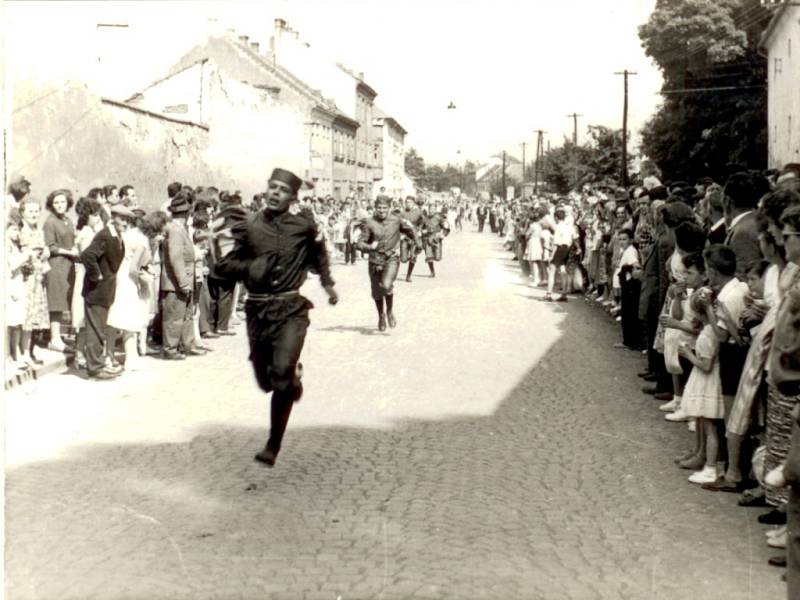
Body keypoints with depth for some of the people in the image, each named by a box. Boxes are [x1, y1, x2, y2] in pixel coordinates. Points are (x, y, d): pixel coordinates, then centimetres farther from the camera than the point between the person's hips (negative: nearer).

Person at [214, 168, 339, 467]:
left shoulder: (303, 226, 1)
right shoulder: (249, 227, 0)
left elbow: (319, 253, 24)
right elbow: (223, 265, 6)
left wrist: (327, 283, 25)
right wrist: (250, 267, -11)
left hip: (291, 310, -2)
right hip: (257, 310, 2)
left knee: (282, 373, -21)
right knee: (265, 381, 11)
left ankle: (273, 445, -4)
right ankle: (294, 375, 49)